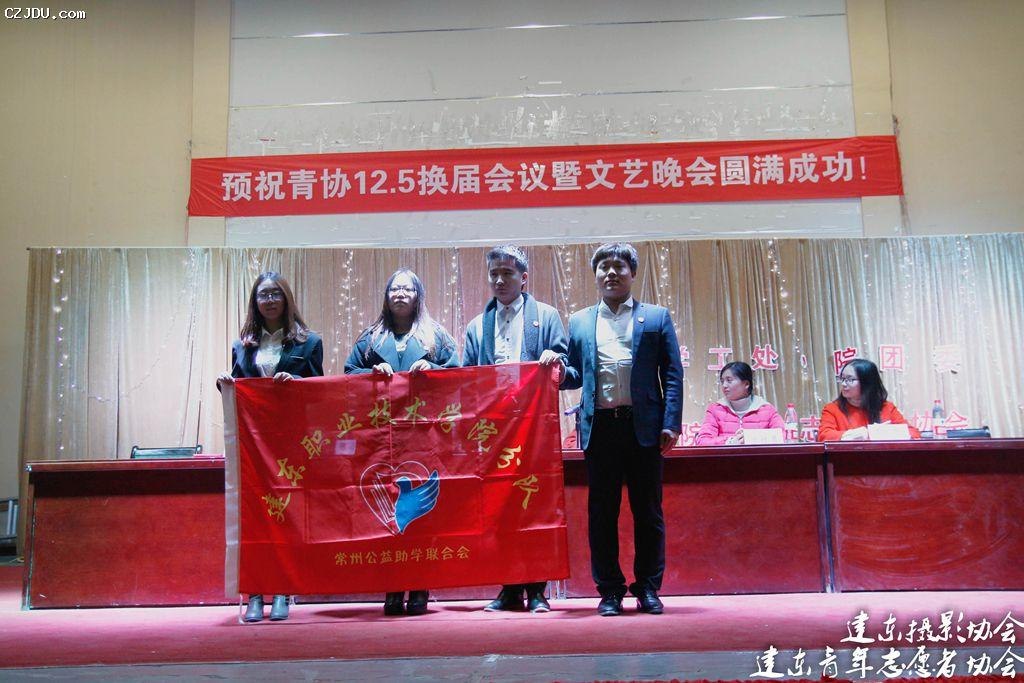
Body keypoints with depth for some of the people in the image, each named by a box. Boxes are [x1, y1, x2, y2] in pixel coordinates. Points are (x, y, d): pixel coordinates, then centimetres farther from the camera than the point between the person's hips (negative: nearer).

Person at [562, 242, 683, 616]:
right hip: (599, 427, 2)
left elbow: (672, 374, 4)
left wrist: (671, 424, -6)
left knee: (648, 511, 5)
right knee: (601, 512, 5)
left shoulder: (656, 317, 10)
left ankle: (648, 588, 17)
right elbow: (575, 374, 15)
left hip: (644, 426, -1)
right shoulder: (579, 322, 16)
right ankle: (610, 590, 15)